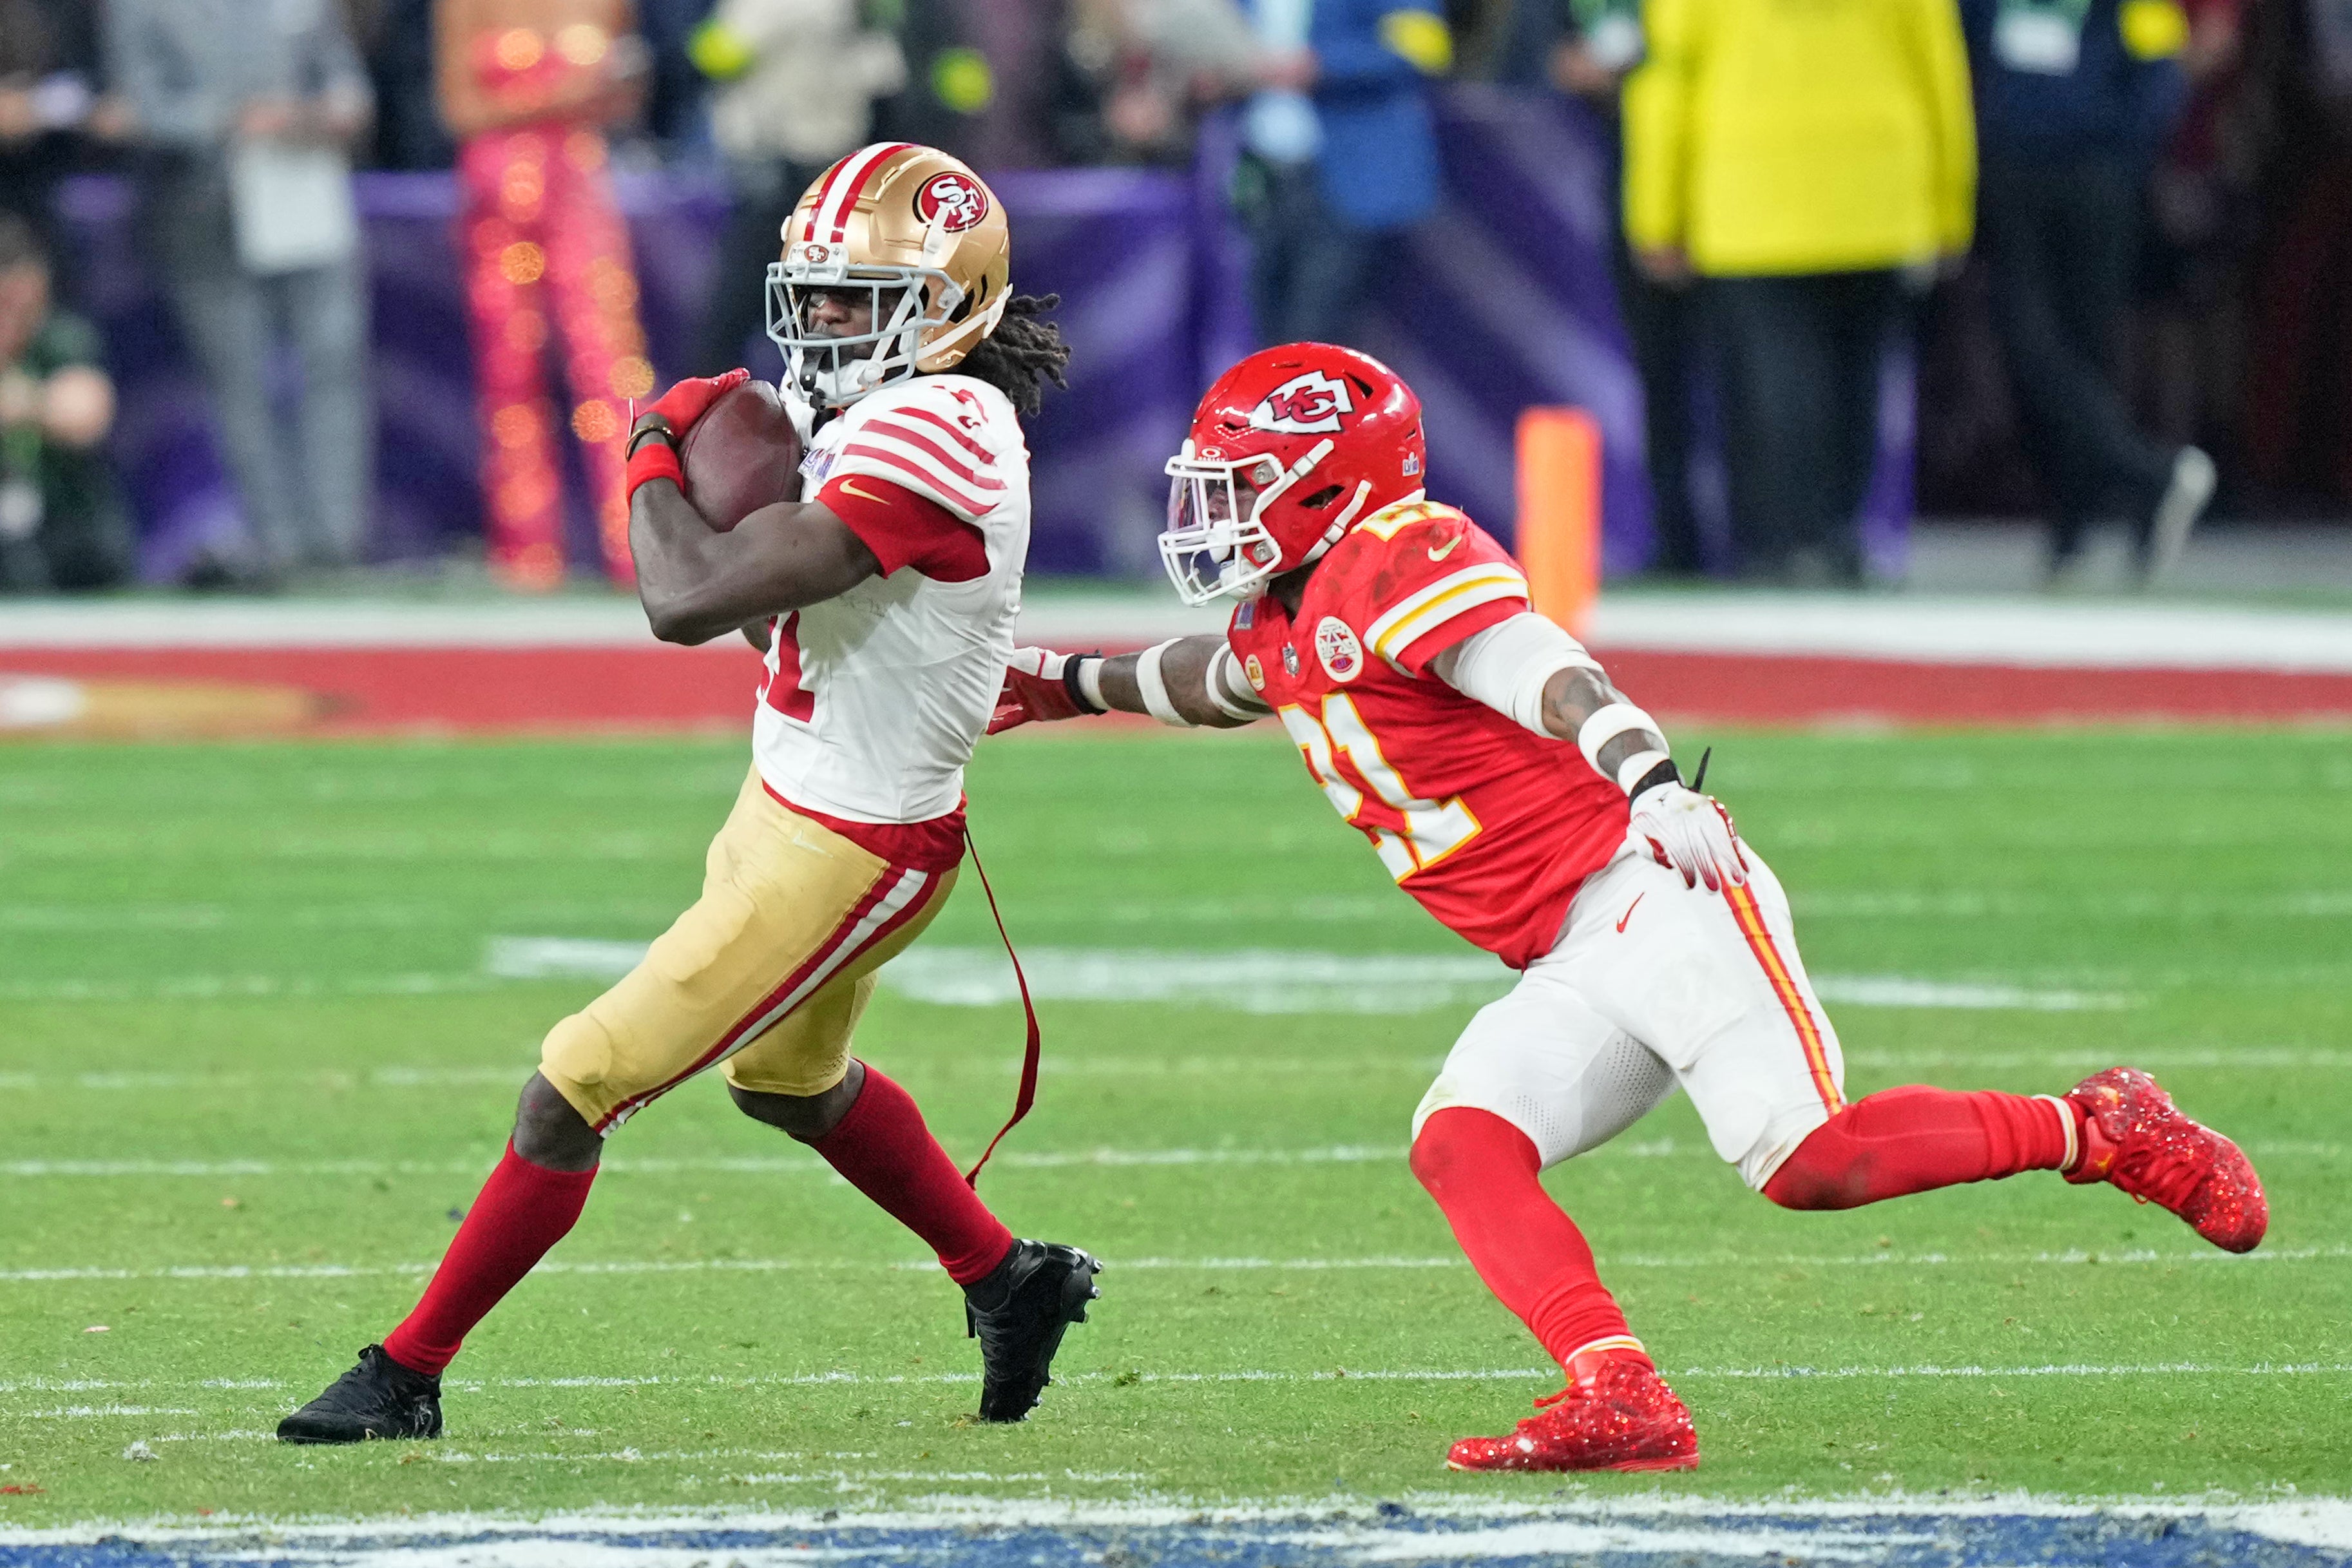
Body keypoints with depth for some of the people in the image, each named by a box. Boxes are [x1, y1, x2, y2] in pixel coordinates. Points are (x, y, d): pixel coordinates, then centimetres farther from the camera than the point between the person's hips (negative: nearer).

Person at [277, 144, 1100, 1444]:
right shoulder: (907, 415, 4)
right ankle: (1010, 1282, 48)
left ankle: (407, 1374, 7)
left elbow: (690, 602, -32)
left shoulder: (929, 433, -28)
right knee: (790, 1080, 33)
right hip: (790, 805, 11)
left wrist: (652, 459, -14)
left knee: (573, 1092, -4)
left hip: (841, 854, -11)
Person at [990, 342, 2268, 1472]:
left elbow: (1548, 677, -26)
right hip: (1576, 969, 10)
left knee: (1809, 1162, -21)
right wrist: (1070, 683, 53)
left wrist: (1649, 780, -42)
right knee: (1461, 1145, -11)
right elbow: (1213, 682, 48)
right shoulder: (1287, 621, 21)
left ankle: (2102, 1131, -3)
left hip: (1649, 894, -10)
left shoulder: (1399, 558, -9)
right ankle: (1620, 1402, -23)